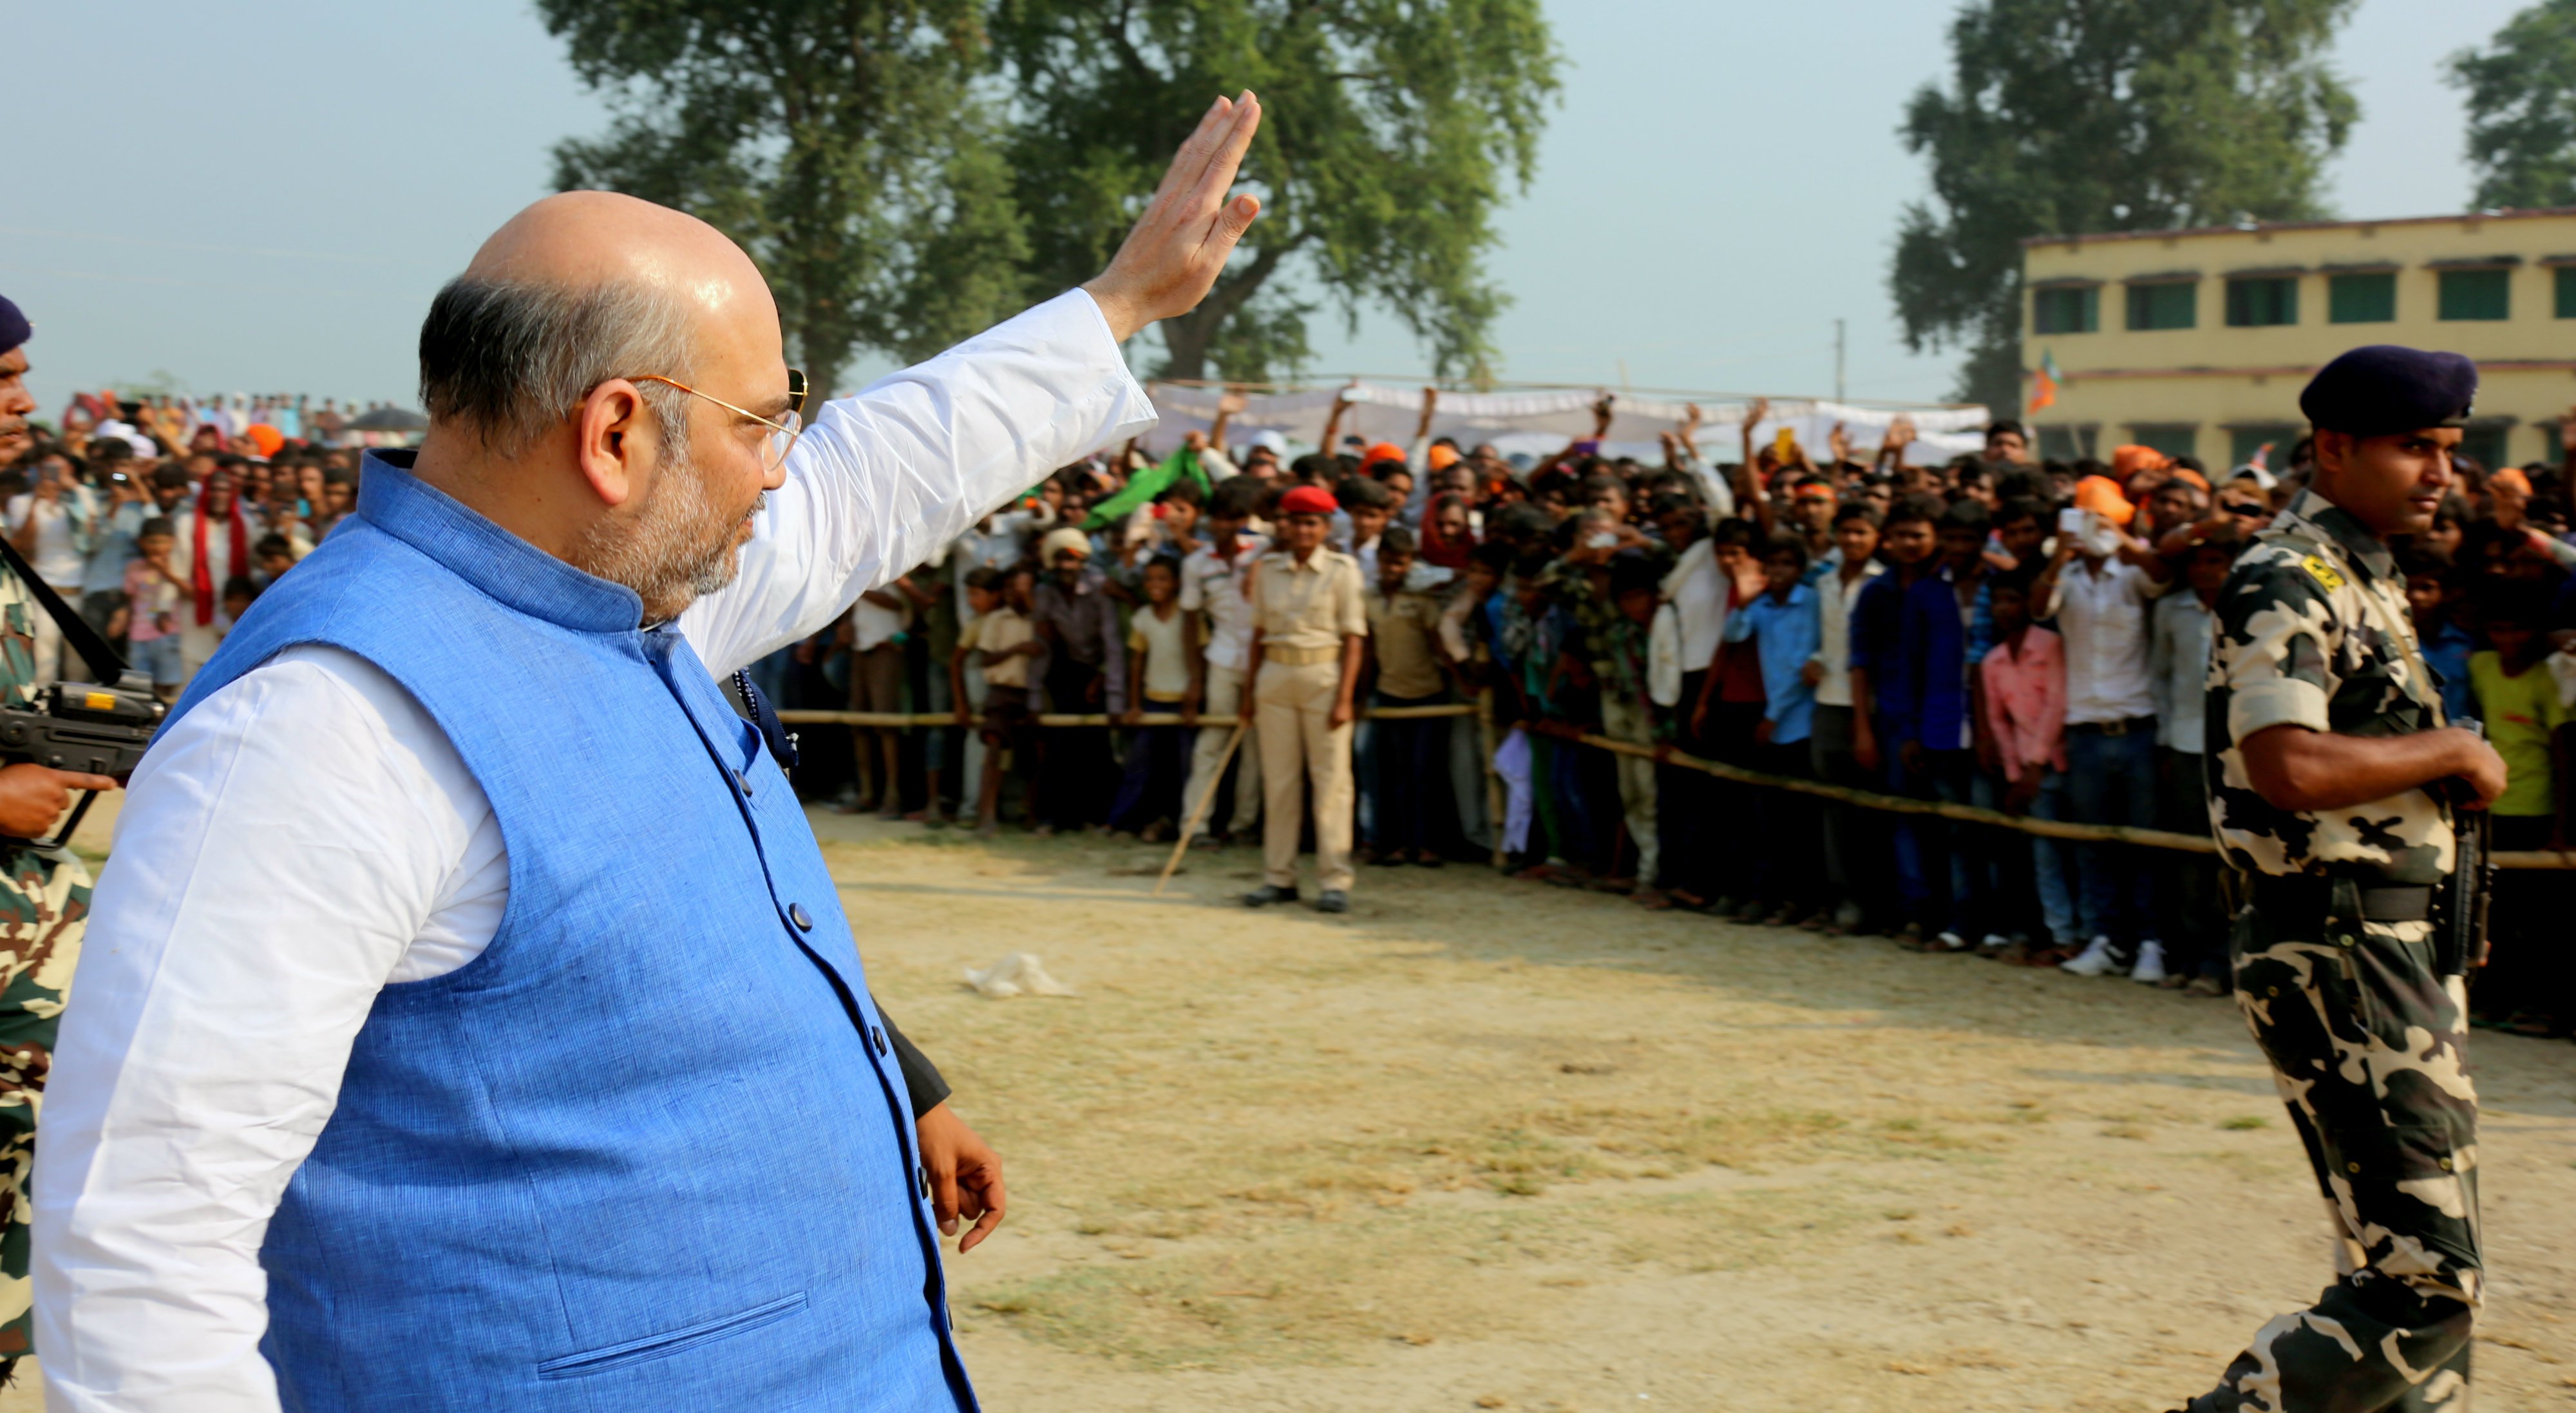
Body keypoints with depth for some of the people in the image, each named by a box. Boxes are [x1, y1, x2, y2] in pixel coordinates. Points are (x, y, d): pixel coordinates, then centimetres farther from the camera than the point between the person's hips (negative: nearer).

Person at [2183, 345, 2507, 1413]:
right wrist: (2448, 748, -15)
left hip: (2397, 951, 10)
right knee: (2426, 1283, -12)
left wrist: (2448, 768, 7)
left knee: (2431, 1266, 15)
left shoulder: (2366, 578, 18)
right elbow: (2288, 766, -27)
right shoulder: (2285, 582, -14)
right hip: (2337, 955, -10)